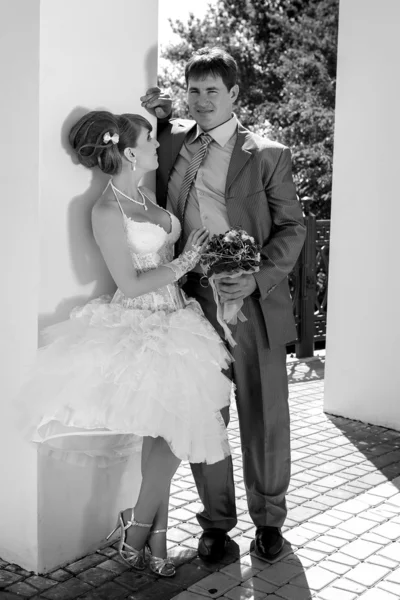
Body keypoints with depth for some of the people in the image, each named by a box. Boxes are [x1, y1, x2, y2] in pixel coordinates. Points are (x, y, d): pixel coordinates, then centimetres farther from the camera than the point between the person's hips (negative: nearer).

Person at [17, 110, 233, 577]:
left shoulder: (147, 195, 10)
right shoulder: (107, 210, -14)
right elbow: (131, 284, -16)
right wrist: (185, 261, -11)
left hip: (172, 322, 8)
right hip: (140, 330, -8)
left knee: (165, 437, 10)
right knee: (172, 436, -5)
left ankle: (153, 538, 22)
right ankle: (136, 534, 15)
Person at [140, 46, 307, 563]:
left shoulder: (268, 155, 1)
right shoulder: (172, 141, 10)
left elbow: (292, 227, 1)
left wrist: (258, 278, -16)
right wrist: (157, 118, 9)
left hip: (255, 302, -2)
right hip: (193, 302, 2)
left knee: (264, 418, 7)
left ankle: (268, 519, 26)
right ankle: (215, 521, 25)